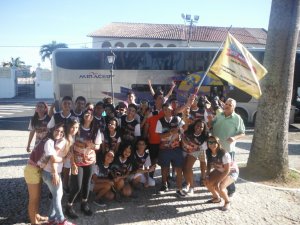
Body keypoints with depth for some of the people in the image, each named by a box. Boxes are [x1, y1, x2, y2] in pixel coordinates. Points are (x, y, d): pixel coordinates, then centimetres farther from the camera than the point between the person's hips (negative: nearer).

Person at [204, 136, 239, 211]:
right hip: (219, 171, 7)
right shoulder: (208, 153, -15)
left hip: (231, 172, -7)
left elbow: (227, 170, -28)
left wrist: (218, 181, -29)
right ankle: (216, 198, 17)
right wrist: (207, 176, -14)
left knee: (219, 187, -26)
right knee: (207, 182, -9)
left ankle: (227, 202, 5)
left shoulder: (224, 154, -34)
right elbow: (209, 165, 1)